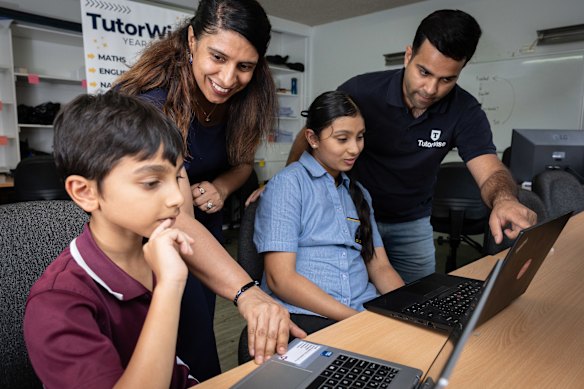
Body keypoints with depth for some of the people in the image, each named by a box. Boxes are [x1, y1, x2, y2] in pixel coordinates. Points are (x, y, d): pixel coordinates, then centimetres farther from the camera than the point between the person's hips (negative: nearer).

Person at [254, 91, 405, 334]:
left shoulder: (358, 193, 17)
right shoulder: (288, 184, -5)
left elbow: (380, 267, 13)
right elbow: (280, 279, -13)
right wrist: (358, 320, -18)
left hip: (366, 311, 6)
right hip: (304, 316, -6)